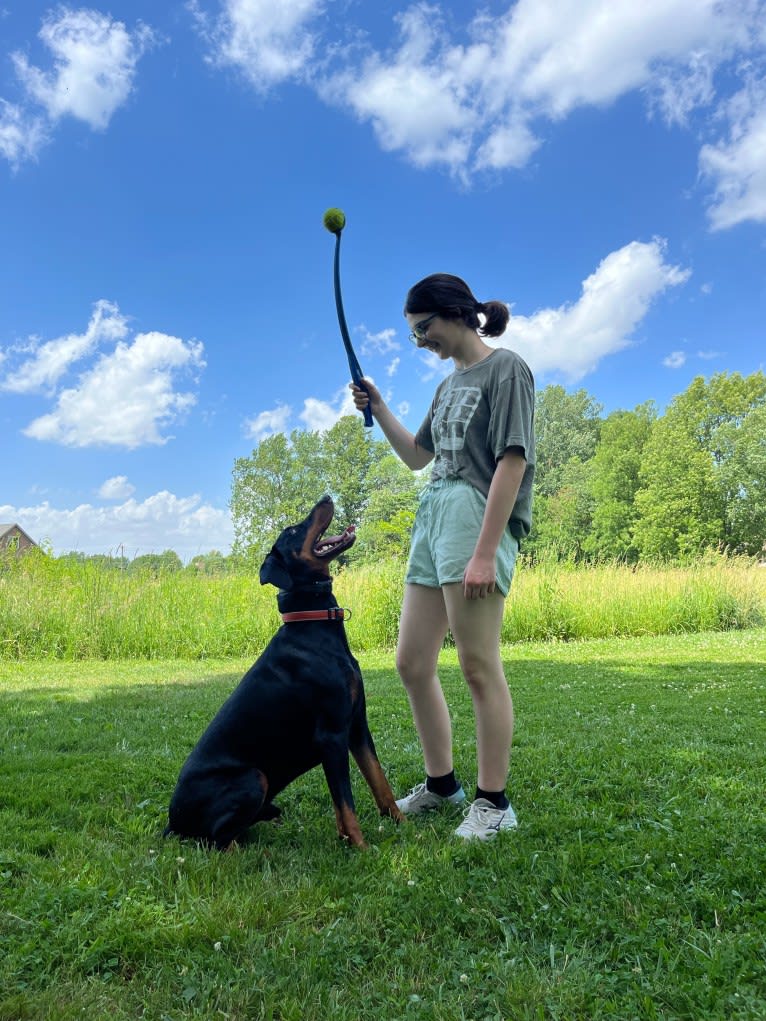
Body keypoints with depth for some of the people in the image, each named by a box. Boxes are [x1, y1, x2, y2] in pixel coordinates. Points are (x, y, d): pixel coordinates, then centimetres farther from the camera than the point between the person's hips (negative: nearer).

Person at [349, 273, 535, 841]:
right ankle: (441, 783, 23)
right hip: (432, 518, 9)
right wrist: (378, 409, 15)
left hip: (478, 518, -9)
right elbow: (416, 457, 29)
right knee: (413, 663, 9)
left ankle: (493, 802, 8)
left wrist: (485, 552, -20)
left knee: (478, 665, -5)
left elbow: (513, 461, -13)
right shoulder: (449, 385, 21)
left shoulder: (505, 369, -4)